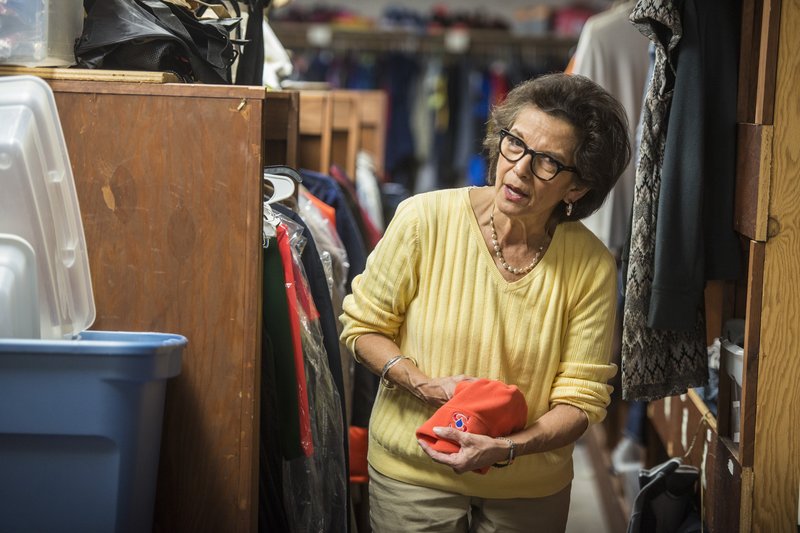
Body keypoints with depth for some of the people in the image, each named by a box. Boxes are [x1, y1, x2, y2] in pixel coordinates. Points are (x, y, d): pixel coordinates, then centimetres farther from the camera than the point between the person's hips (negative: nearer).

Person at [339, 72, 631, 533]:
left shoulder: (591, 267, -13)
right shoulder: (426, 220, -15)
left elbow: (581, 400, -11)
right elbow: (363, 325, -4)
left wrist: (504, 450, -27)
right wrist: (426, 385, -20)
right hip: (412, 472, 0)